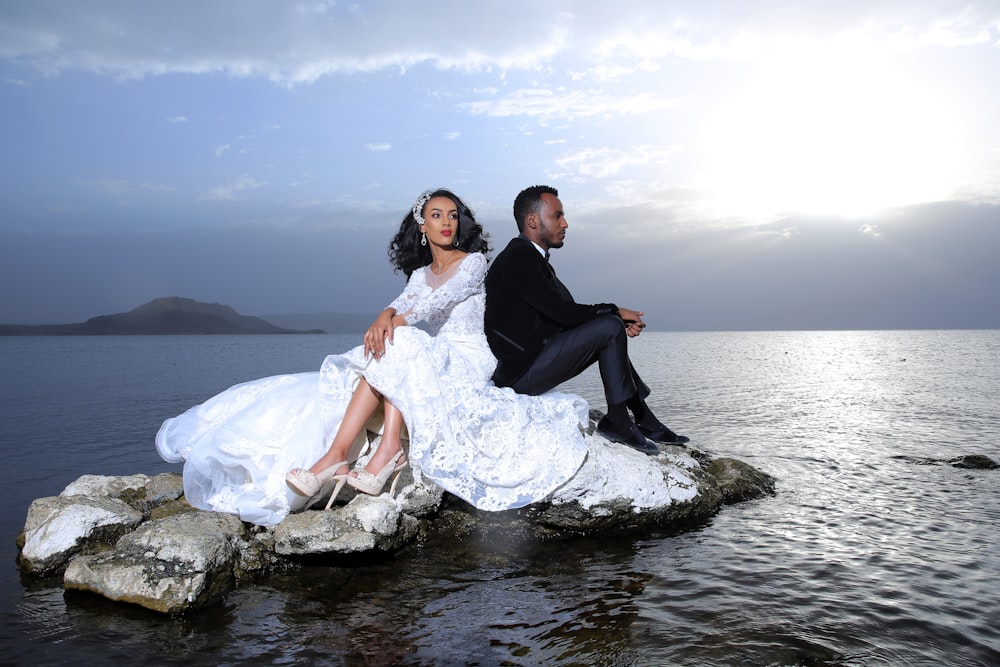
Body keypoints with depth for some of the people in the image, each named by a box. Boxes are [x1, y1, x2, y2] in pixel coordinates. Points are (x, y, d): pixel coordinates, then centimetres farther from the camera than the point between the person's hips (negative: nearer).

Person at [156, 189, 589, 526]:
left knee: (398, 349, -32)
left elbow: (440, 299, -14)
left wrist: (397, 320, -29)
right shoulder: (420, 274, 18)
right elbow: (403, 306, -3)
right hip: (426, 363, 4)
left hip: (467, 361, -4)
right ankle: (387, 453, -46)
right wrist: (383, 319, -27)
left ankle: (334, 457, -40)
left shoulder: (474, 261, 3)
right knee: (390, 352, -29)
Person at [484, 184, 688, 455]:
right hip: (521, 372, -10)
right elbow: (562, 312, -20)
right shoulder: (517, 259, -14)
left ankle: (643, 418, 13)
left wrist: (619, 321, 0)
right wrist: (615, 312, -7)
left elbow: (565, 314, 12)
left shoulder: (531, 258, 16)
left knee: (611, 330, 13)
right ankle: (617, 420, -4)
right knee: (609, 327, -13)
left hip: (534, 359, 10)